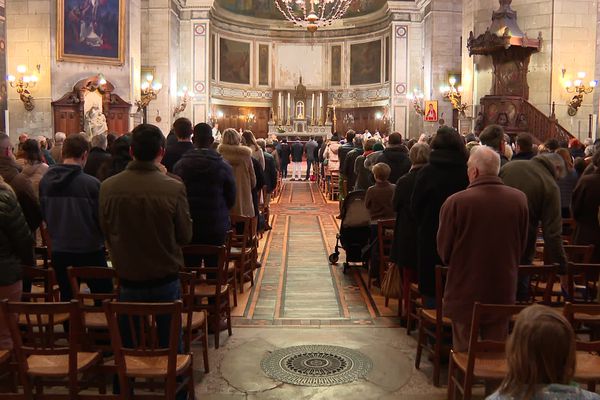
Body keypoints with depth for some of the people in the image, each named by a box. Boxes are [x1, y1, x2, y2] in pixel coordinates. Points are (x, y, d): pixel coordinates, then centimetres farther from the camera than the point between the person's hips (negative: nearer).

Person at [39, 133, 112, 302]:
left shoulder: (45, 181, -3)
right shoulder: (91, 183, -19)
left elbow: (44, 214, 9)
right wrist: (102, 237, 9)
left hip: (59, 250, 5)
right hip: (89, 251, -5)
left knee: (66, 298, 17)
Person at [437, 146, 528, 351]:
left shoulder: (455, 202, -18)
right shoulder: (519, 199, -6)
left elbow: (443, 249, -6)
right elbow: (522, 244, 7)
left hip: (465, 291, -3)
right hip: (503, 290, 3)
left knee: (464, 353, 12)